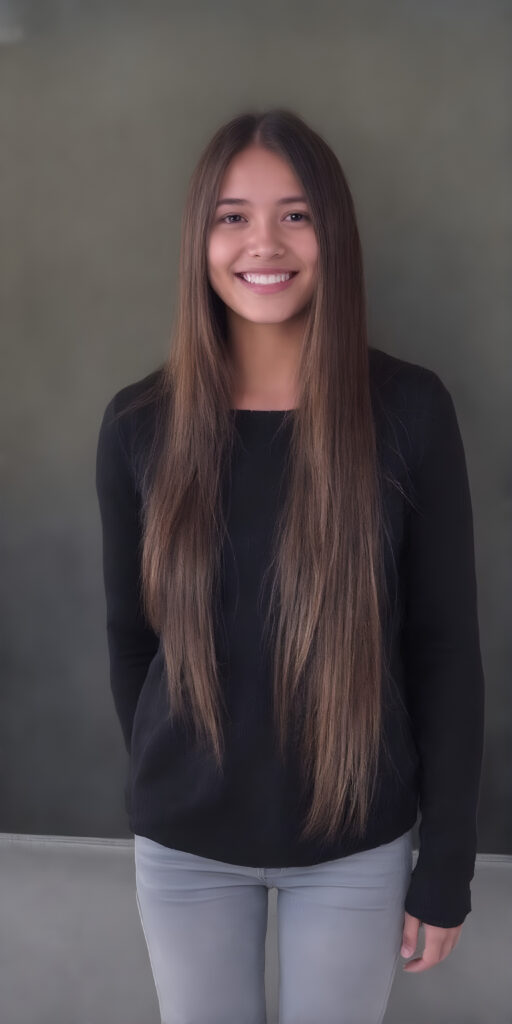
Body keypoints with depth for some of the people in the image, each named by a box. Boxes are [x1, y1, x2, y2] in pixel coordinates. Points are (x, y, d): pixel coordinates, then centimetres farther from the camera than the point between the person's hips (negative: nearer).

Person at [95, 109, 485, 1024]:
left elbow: (447, 648, -8)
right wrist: (163, 788, 12)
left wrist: (447, 864, -5)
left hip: (357, 844, -1)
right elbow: (130, 633, 4)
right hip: (184, 846, 2)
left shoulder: (408, 409, -12)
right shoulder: (139, 424, -8)